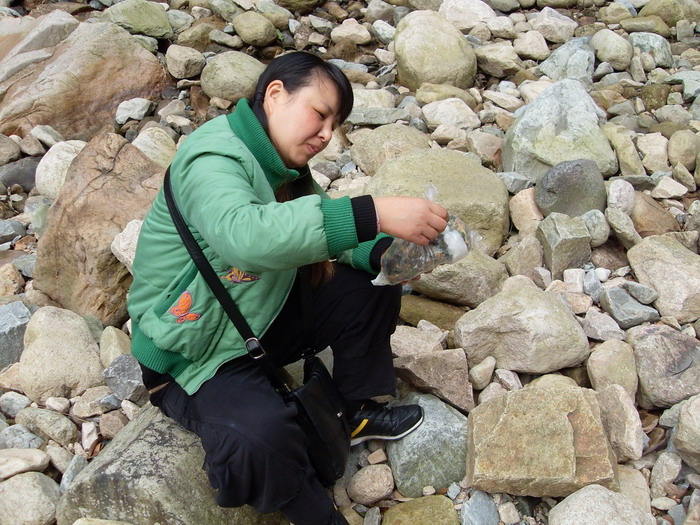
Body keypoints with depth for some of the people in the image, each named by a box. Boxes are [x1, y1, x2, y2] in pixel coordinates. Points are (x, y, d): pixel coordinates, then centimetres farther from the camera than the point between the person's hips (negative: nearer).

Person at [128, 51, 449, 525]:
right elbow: (244, 236, -45)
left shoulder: (283, 168, 3)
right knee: (261, 435, -34)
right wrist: (374, 214, -48)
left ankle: (357, 413, 18)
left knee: (372, 288, 3)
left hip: (263, 316, 9)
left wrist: (384, 253, -17)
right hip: (192, 353, -8)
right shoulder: (214, 157, -25)